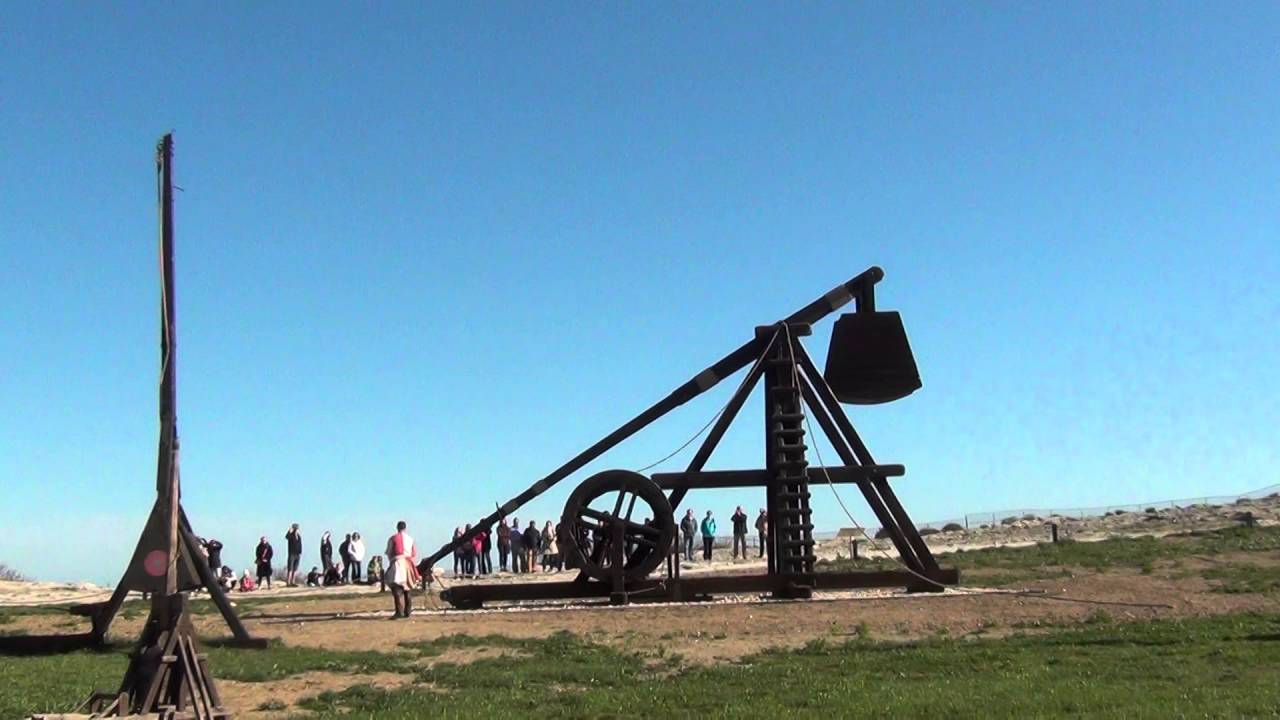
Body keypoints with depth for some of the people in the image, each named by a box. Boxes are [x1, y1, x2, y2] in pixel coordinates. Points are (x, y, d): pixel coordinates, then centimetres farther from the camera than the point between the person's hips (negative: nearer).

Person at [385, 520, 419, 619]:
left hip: (397, 563, -4)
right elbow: (415, 554, 9)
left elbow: (389, 553, 5)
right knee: (408, 589, 13)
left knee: (397, 589, -8)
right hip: (408, 563, 4)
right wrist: (413, 564, 18)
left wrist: (391, 562, 20)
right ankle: (407, 611, 15)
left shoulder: (392, 539, 3)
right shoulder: (410, 539, 12)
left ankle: (399, 611, -20)